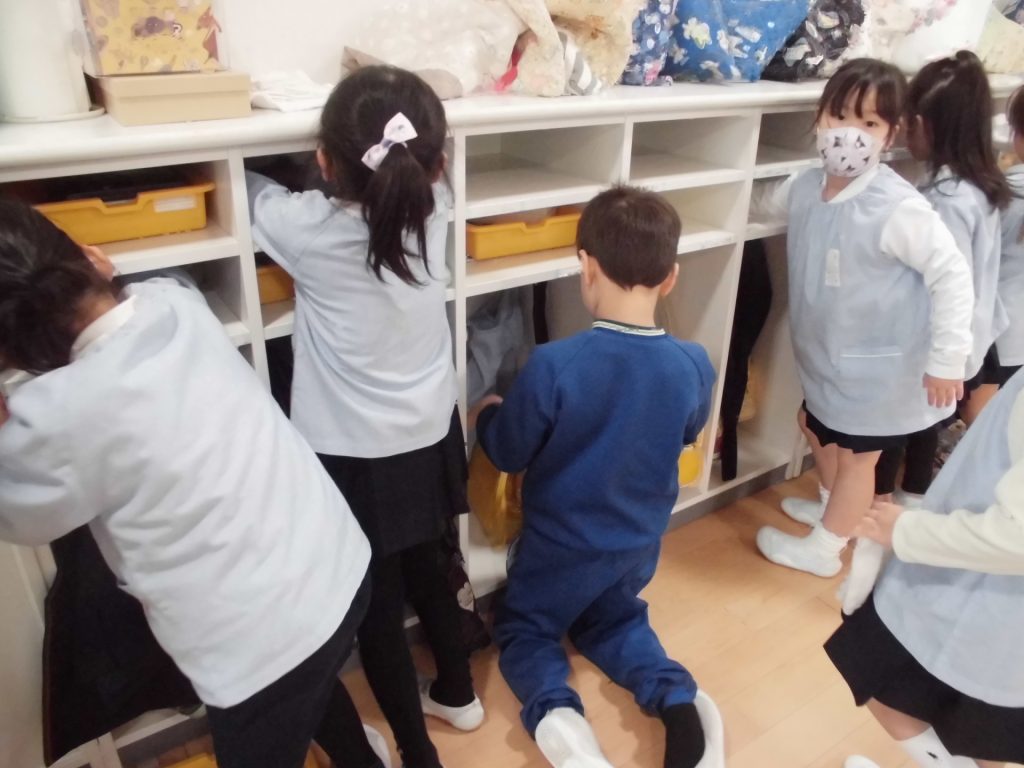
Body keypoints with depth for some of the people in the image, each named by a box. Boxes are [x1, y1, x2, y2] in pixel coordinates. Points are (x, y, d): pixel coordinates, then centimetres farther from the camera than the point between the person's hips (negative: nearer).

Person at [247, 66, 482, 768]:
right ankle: (457, 693, 47)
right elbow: (419, 179, 13)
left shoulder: (310, 230, -20)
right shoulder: (433, 210, -11)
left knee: (378, 605, 12)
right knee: (427, 568, 26)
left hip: (355, 460, -5)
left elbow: (251, 190, 1)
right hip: (429, 440, 5)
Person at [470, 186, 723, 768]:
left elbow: (508, 453, -14)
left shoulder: (554, 365, -29)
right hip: (640, 543, 4)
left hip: (561, 546, -3)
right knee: (615, 620, 30)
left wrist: (488, 414, 7)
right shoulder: (693, 365, -17)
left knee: (524, 631, 22)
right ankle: (679, 702, 4)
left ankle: (556, 714, -8)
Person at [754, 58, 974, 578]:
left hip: (877, 362, -7)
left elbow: (952, 274, -21)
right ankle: (835, 511, 53)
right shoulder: (806, 187, -7)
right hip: (826, 353, 7)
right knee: (817, 427, 26)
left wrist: (946, 360, -18)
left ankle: (822, 549, 33)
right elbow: (767, 204, 17)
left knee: (856, 455, 12)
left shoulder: (898, 208, -27)